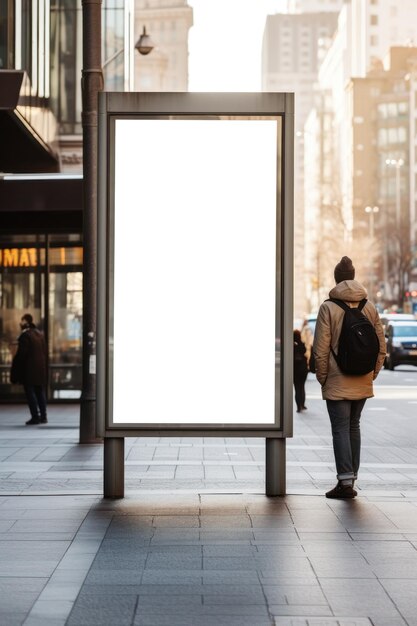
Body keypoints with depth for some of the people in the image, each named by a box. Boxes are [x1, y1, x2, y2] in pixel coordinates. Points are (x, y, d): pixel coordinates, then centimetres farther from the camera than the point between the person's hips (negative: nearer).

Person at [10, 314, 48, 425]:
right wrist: (43, 365, 17)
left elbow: (21, 353, -16)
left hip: (28, 370, -7)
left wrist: (16, 372, -9)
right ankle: (43, 416, 14)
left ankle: (35, 417, -5)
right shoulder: (40, 334, 11)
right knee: (40, 392, 13)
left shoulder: (25, 335, -14)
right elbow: (44, 352, 13)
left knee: (30, 393, -3)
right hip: (40, 369, 7)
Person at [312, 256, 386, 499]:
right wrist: (373, 373, 13)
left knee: (340, 428, -2)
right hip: (362, 382, 5)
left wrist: (322, 377, -1)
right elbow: (382, 346, 5)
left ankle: (346, 481, -7)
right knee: (354, 425, 16)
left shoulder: (329, 307, -9)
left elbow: (321, 349, -12)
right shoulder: (370, 307, 4)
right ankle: (351, 477, 22)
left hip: (337, 383, -5)